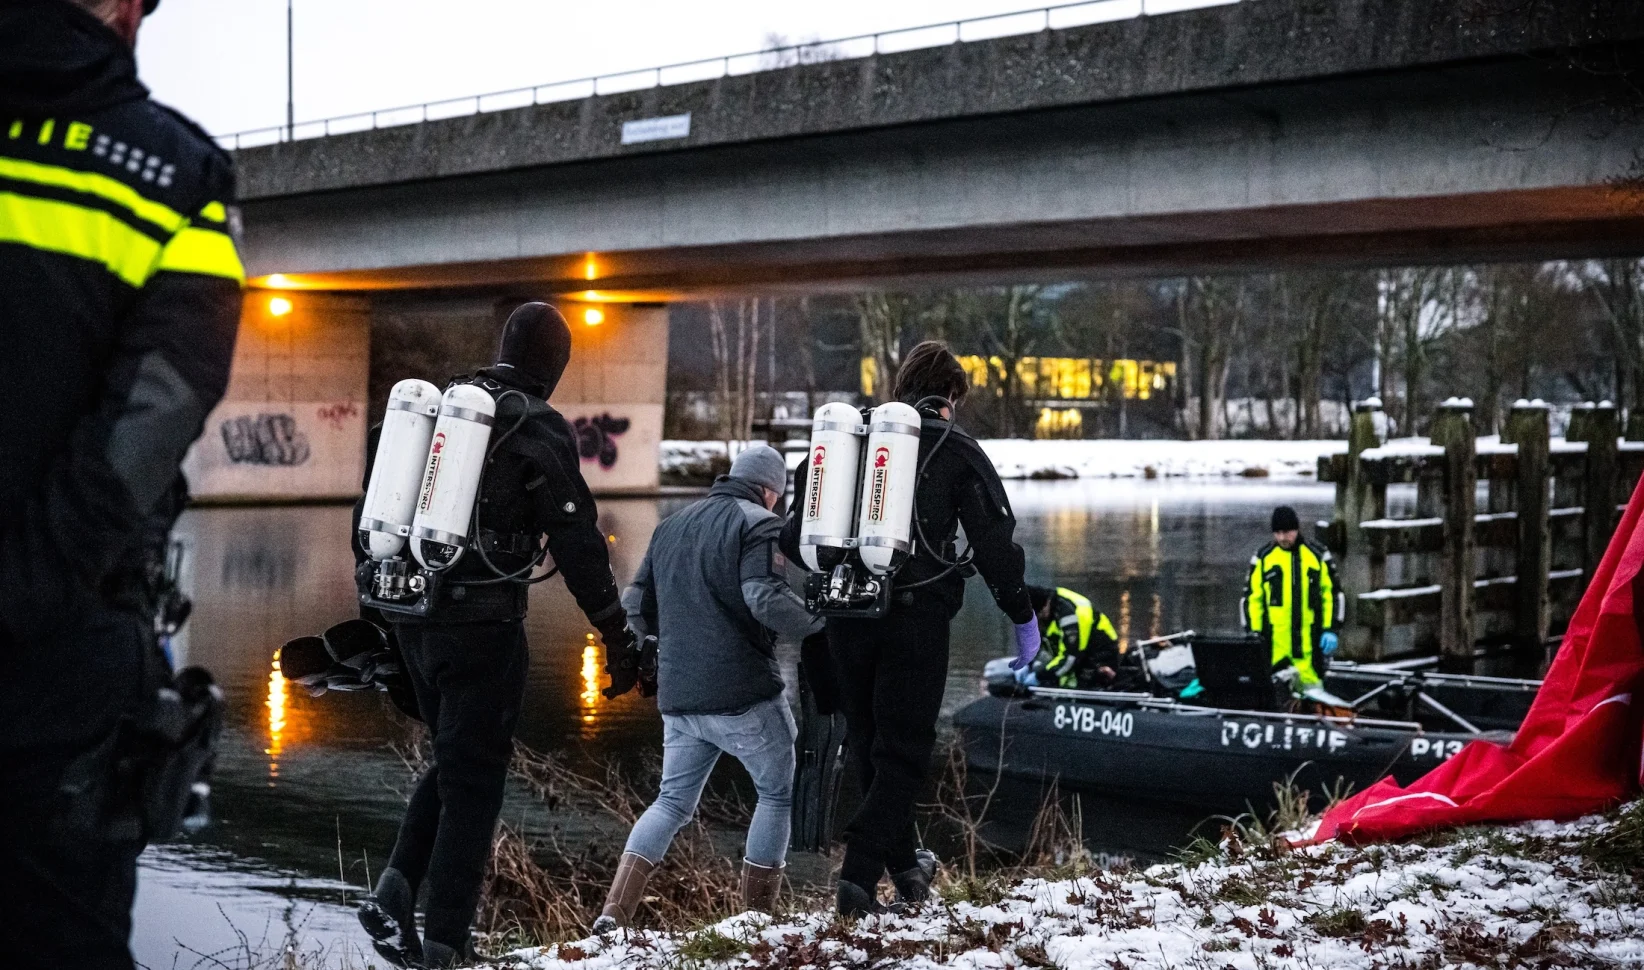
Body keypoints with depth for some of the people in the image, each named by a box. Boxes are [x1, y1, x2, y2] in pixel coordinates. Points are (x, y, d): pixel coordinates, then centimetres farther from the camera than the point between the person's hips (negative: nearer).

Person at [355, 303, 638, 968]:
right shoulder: (538, 429, -8)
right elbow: (578, 544, -11)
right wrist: (618, 639, -7)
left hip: (411, 615, 6)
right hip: (481, 624, -6)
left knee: (451, 758, 21)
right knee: (474, 776, 4)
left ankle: (395, 891, 4)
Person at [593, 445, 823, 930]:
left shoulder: (670, 527, 16)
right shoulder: (758, 525, -6)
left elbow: (636, 606, 17)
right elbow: (766, 598, -22)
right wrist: (823, 627, -15)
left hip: (677, 697, 6)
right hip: (744, 694, -6)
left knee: (672, 801, 15)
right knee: (779, 794, 11)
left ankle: (614, 912, 1)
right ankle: (756, 918, 11)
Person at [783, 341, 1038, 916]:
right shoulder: (956, 451, 1)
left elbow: (800, 528, 12)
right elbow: (995, 543, -2)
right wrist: (1023, 618, 6)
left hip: (846, 616, 4)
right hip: (915, 615, -4)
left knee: (869, 742, 19)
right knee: (903, 750, 4)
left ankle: (904, 864, 34)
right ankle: (859, 874, -8)